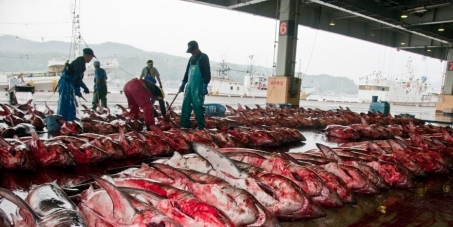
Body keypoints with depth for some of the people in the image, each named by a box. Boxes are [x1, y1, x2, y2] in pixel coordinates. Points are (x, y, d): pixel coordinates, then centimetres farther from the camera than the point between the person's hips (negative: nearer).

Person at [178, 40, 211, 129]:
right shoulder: (192, 58, 17)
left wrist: (205, 86, -18)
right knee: (186, 104, 6)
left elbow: (207, 72, -12)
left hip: (198, 86, -7)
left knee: (198, 105, -6)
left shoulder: (204, 57, -5)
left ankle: (200, 124, 3)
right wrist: (183, 83, 20)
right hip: (189, 85, 7)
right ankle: (185, 123, 12)